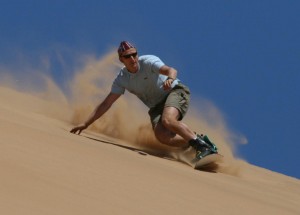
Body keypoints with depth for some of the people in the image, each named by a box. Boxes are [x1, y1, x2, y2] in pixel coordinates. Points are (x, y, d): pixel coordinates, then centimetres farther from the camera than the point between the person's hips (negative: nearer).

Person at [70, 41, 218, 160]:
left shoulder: (148, 62, -18)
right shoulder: (122, 79, -4)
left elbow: (170, 70, -34)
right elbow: (106, 104, -1)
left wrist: (170, 78, -59)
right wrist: (86, 124, -5)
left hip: (175, 92, -4)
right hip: (156, 106, 5)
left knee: (167, 120, -35)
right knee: (161, 136, -26)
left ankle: (203, 144, -25)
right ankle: (194, 143, -9)